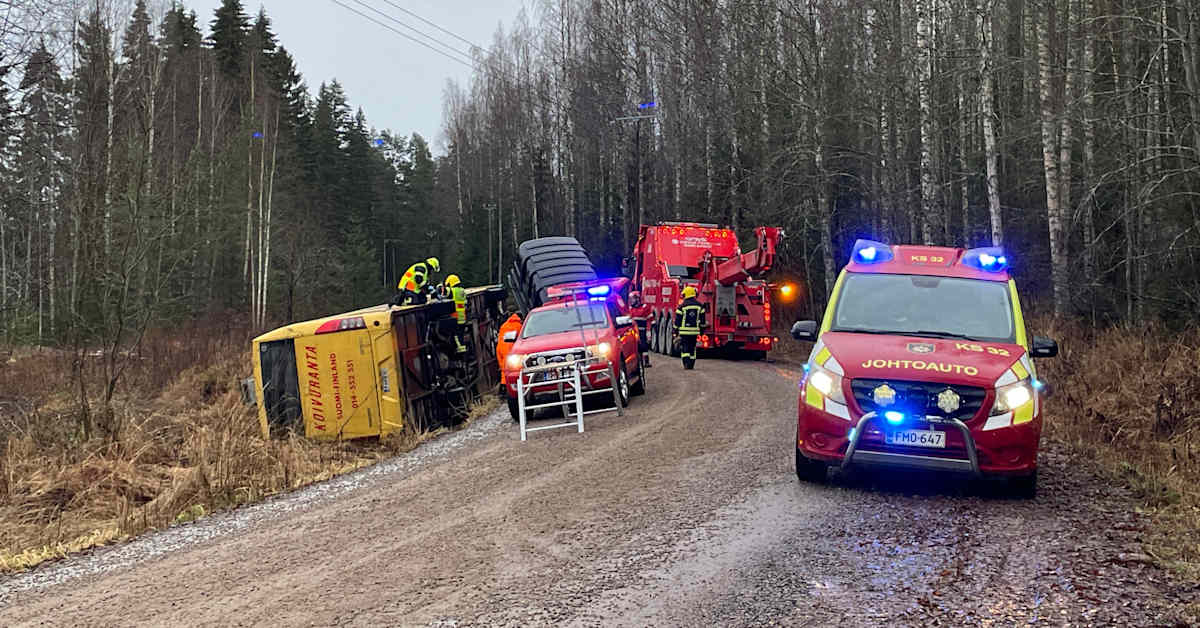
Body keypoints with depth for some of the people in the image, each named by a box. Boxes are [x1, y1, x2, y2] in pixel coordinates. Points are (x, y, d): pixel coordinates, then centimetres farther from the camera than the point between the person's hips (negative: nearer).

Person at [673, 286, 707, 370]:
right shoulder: (700, 305, 4)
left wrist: (675, 331, 5)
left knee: (684, 347, 0)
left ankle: (687, 363, -14)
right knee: (692, 347, 13)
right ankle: (692, 364, 14)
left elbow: (677, 320, -2)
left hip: (684, 331, -3)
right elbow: (702, 318, 10)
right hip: (695, 331, 3)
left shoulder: (682, 306, -5)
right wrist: (702, 328, 20)